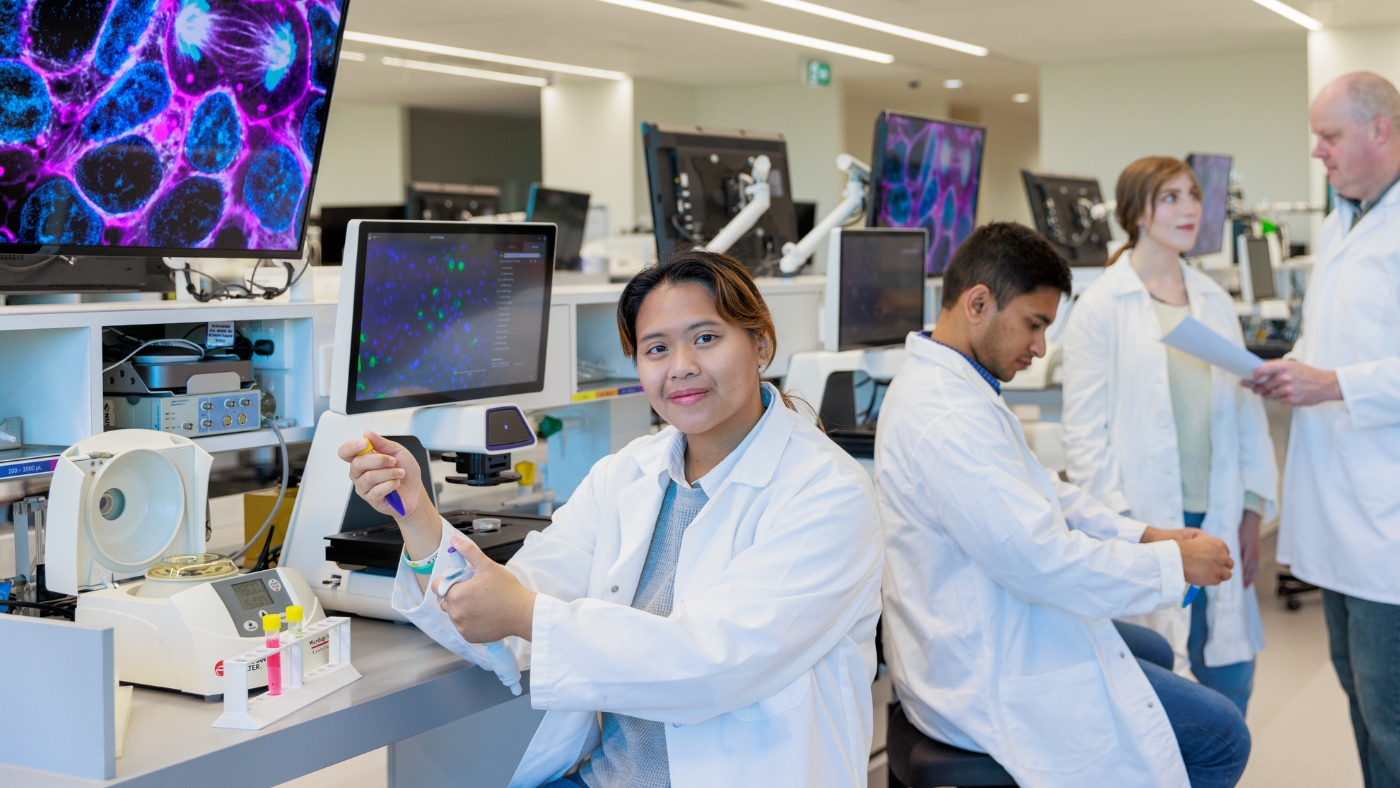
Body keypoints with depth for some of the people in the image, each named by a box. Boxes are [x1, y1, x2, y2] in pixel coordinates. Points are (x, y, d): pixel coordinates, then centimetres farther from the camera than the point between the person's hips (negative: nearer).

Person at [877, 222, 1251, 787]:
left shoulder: (941, 382, 8)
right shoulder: (949, 419, -28)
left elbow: (1040, 492, 16)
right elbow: (1041, 559, -29)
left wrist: (1140, 535, 3)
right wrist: (1176, 564, -16)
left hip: (981, 641, 11)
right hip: (992, 685, -11)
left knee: (1152, 650, 30)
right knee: (1221, 739, -6)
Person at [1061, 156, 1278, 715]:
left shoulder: (1215, 302, 12)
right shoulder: (1100, 307, -5)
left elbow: (1246, 409, 12)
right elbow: (1085, 433, -7)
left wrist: (1253, 511, 7)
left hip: (1218, 519, 5)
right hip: (1145, 521, -5)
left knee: (1231, 679, 9)